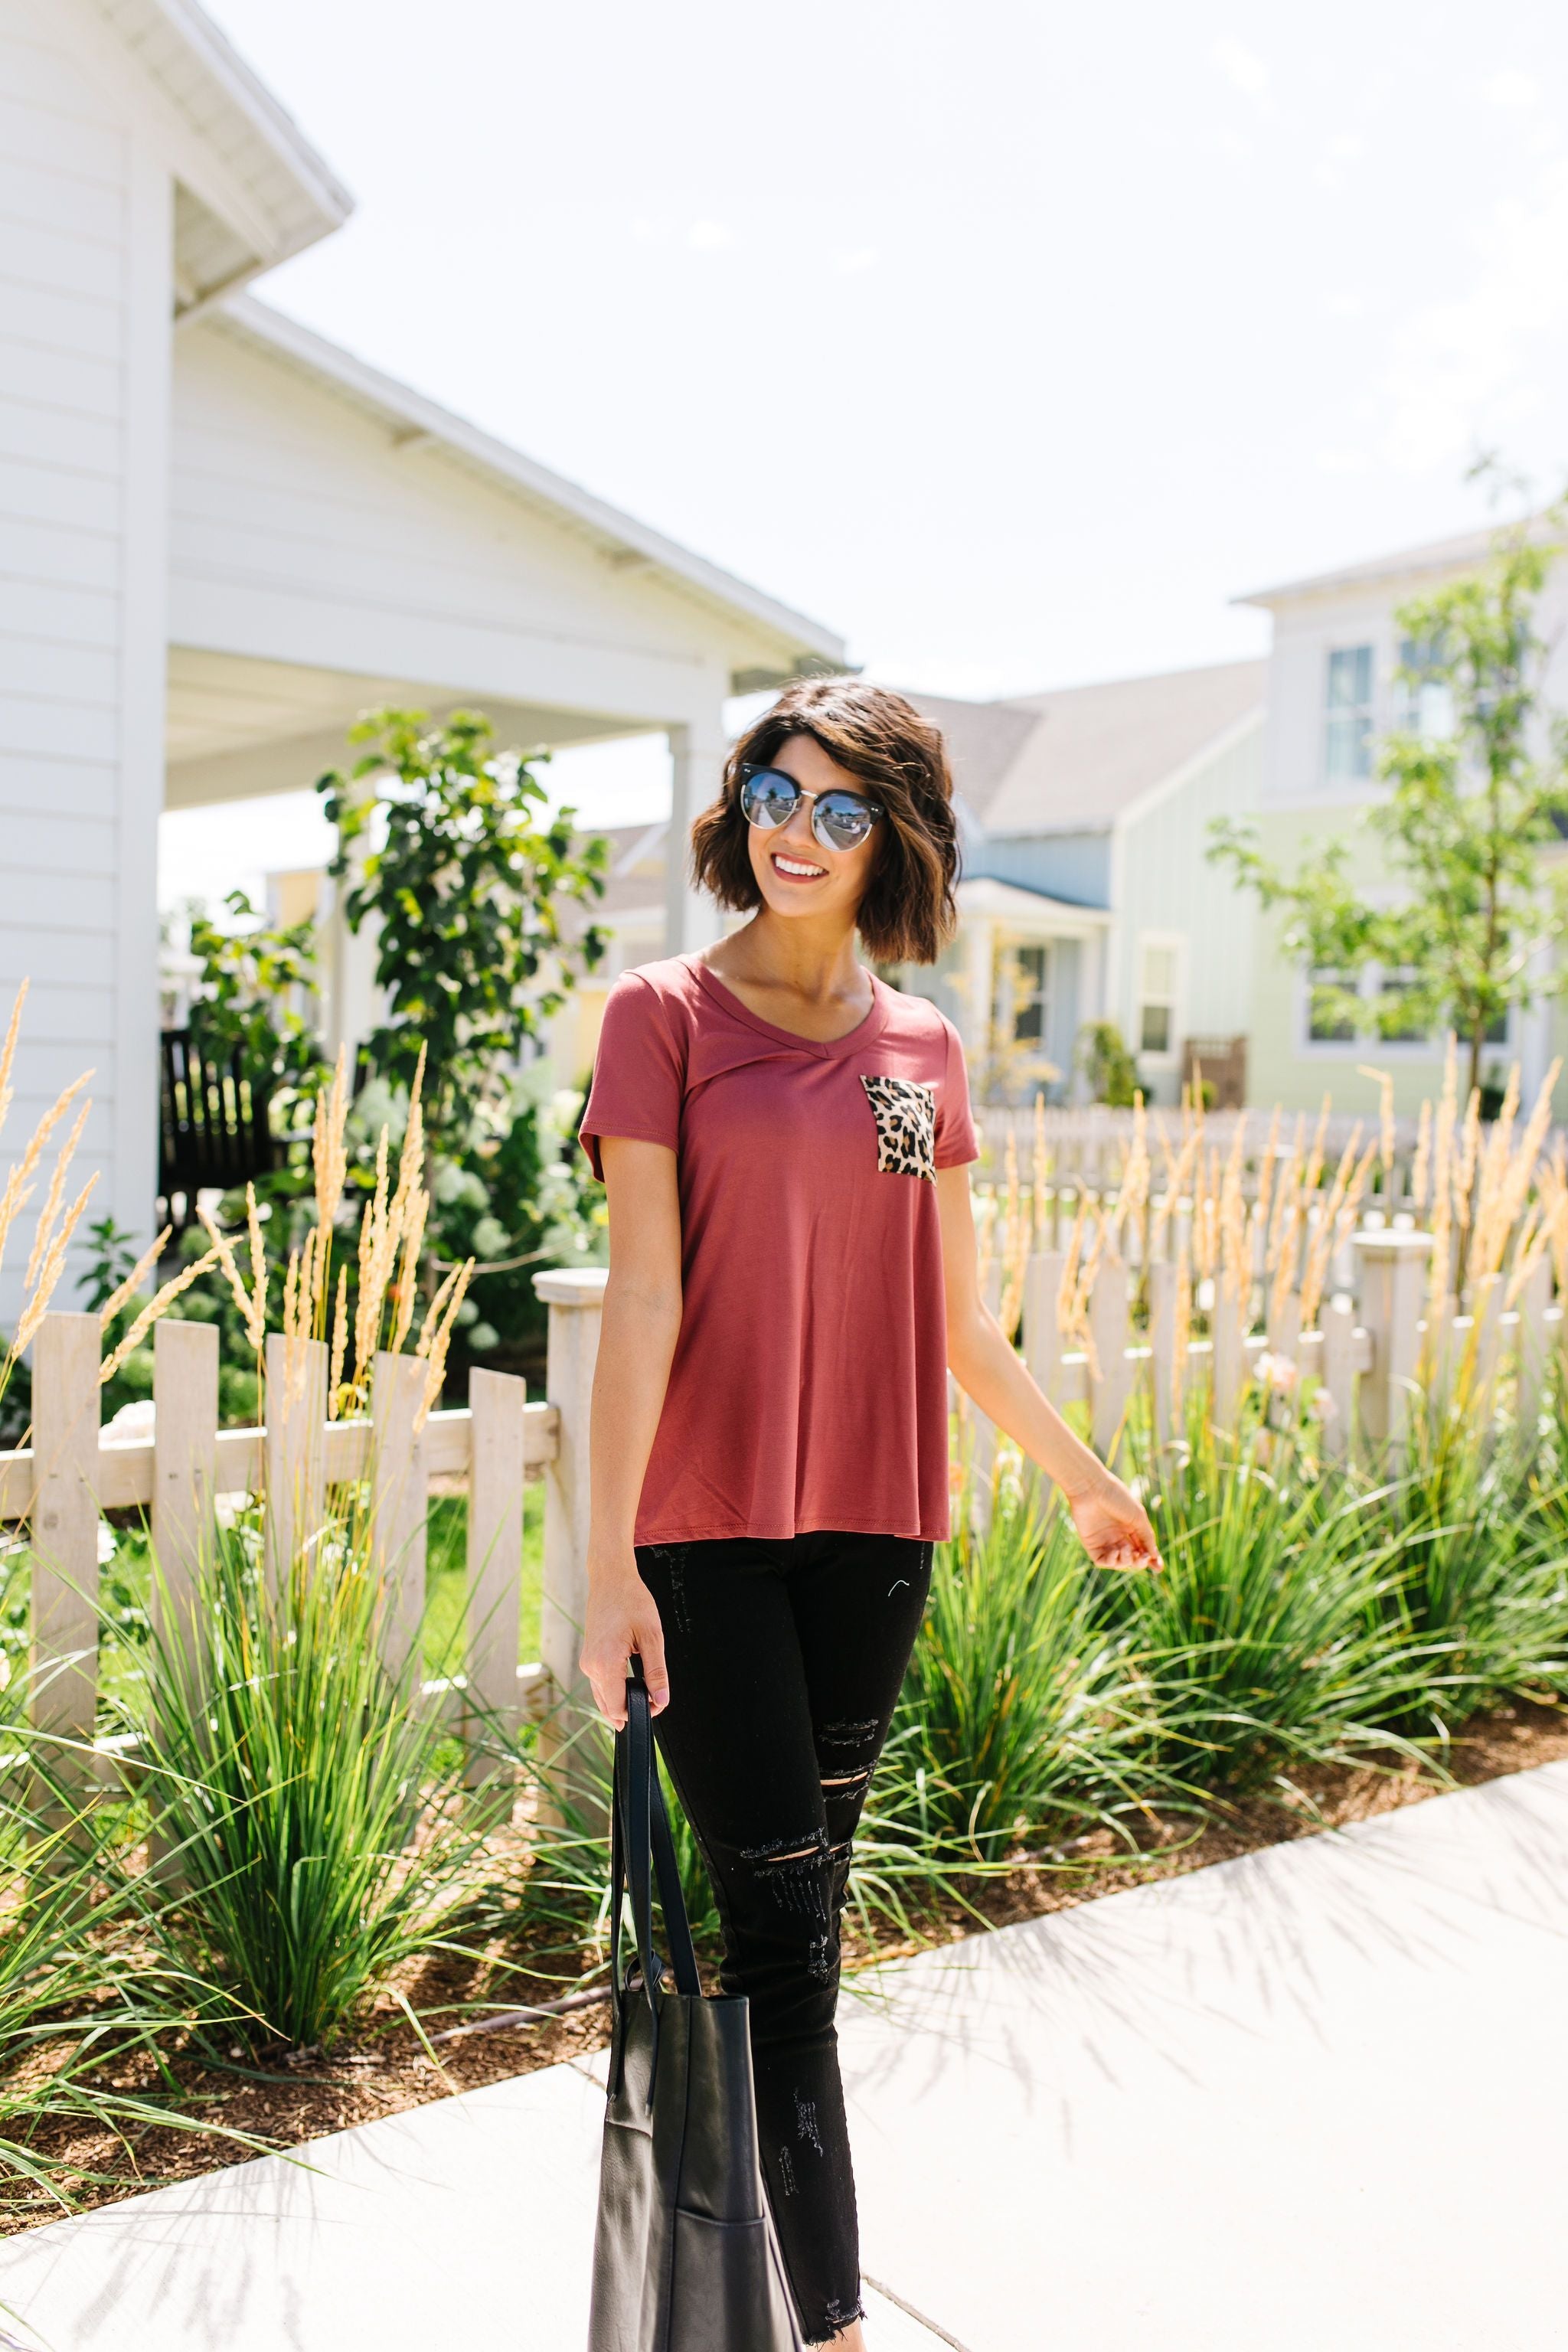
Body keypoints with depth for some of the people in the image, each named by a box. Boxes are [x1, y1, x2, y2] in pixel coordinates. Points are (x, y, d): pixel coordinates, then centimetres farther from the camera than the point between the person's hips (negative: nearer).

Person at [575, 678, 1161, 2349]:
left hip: (873, 1524, 4)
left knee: (800, 1908, 14)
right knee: (783, 1919, -1)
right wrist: (610, 1560, -13)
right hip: (706, 1526, -4)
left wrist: (1080, 1477, 23)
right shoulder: (665, 1014, -4)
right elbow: (643, 1295, -10)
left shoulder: (924, 1049, 8)